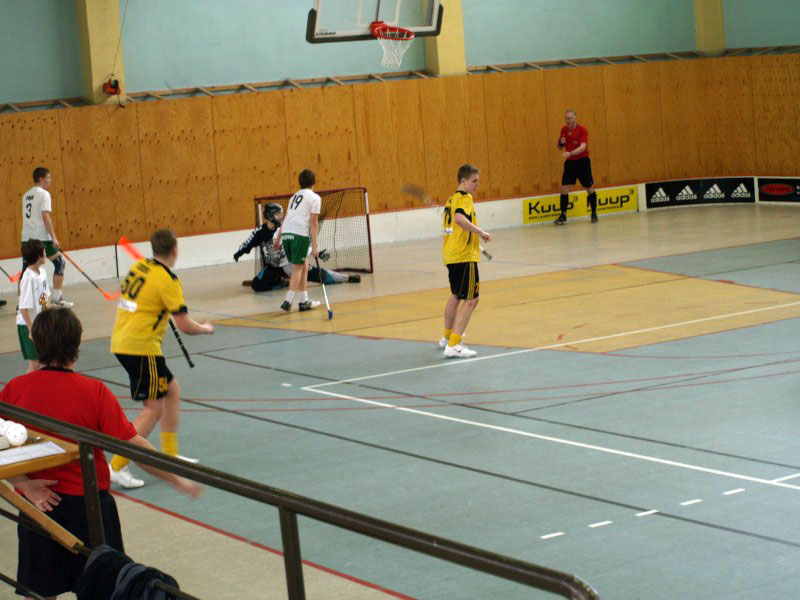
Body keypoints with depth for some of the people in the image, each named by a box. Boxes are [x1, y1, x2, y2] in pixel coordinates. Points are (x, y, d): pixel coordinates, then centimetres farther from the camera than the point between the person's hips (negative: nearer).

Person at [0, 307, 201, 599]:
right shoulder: (94, 392, -12)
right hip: (87, 504, -2)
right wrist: (176, 480, -5)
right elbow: (133, 445, -13)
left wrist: (24, 484, -12)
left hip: (37, 505, 2)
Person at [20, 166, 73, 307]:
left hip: (27, 237, 7)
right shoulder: (43, 194, -6)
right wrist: (54, 237, -15)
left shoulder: (27, 195, 17)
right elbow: (45, 217, -14)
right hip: (41, 237, -7)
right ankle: (57, 298, 2)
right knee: (59, 263, 5)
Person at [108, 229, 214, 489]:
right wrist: (206, 328, 6)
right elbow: (185, 326, -14)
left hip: (121, 340, 9)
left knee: (172, 389, 20)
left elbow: (123, 296, 21)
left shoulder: (139, 266, 8)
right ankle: (117, 467, -6)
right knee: (153, 409, -3)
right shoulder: (167, 280, -14)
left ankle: (169, 454, 25)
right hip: (141, 347, -9)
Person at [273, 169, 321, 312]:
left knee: (304, 266, 17)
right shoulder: (314, 198, 4)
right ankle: (288, 301, -11)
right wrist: (315, 245, -5)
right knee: (297, 268, -3)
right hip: (300, 234, -6)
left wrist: (278, 238, 27)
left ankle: (303, 300, 18)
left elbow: (286, 218, 23)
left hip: (286, 233, 6)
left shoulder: (295, 196, 24)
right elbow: (313, 223, -3)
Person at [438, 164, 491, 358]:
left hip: (450, 255, 10)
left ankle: (447, 337, 43)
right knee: (471, 300, -10)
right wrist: (481, 232, -27)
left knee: (456, 296, 27)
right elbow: (460, 218, -30)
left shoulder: (451, 199, 16)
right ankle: (453, 346, -17)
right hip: (464, 256, -10)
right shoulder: (464, 197, -11)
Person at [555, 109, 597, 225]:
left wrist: (570, 153, -41)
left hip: (582, 161, -4)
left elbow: (583, 147, -26)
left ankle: (594, 213, 20)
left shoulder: (582, 130, -14)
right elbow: (560, 147, 12)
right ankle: (563, 216, -1)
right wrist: (561, 143, -12)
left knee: (589, 188, 4)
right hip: (569, 162, 4)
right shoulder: (564, 130, 3)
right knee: (564, 188, -5)